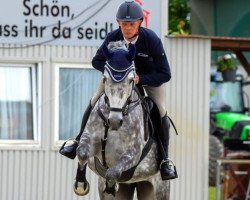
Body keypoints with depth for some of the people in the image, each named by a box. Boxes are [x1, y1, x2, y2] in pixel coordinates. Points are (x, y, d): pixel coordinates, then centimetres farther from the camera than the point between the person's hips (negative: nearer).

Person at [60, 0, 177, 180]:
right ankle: (80, 142, 15)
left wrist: (140, 79, -42)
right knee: (94, 103, -5)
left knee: (161, 112, -18)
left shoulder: (152, 40, -36)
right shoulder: (113, 37, -27)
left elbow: (165, 74, -31)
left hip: (150, 76, -3)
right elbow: (97, 61, -9)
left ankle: (165, 159, -4)